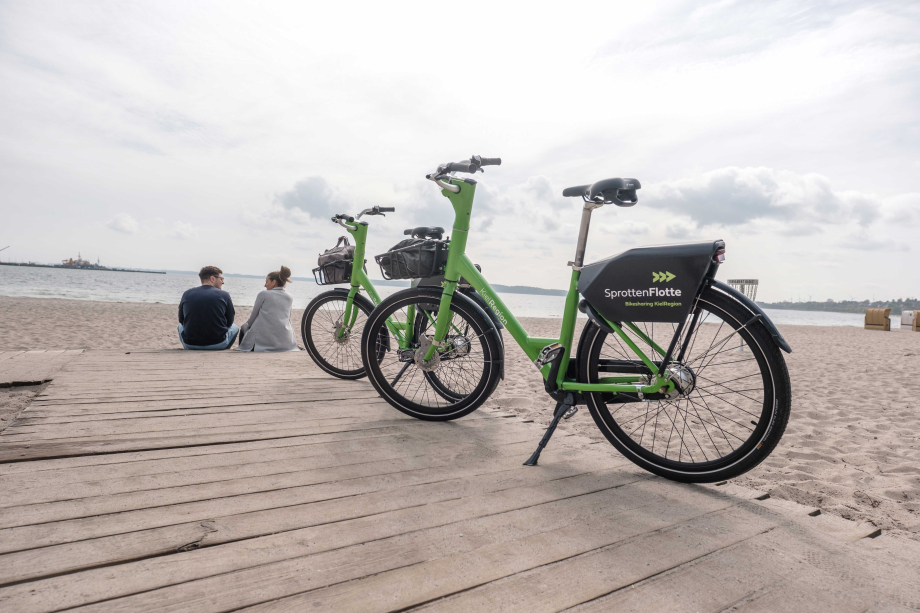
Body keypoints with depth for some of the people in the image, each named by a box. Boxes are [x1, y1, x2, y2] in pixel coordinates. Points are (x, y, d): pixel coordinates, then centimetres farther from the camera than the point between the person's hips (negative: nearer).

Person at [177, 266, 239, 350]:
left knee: (181, 326, 36)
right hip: (217, 345, -2)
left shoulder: (187, 294, 4)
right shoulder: (224, 295, -4)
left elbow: (181, 320, 16)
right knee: (234, 327, 28)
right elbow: (229, 322, 5)